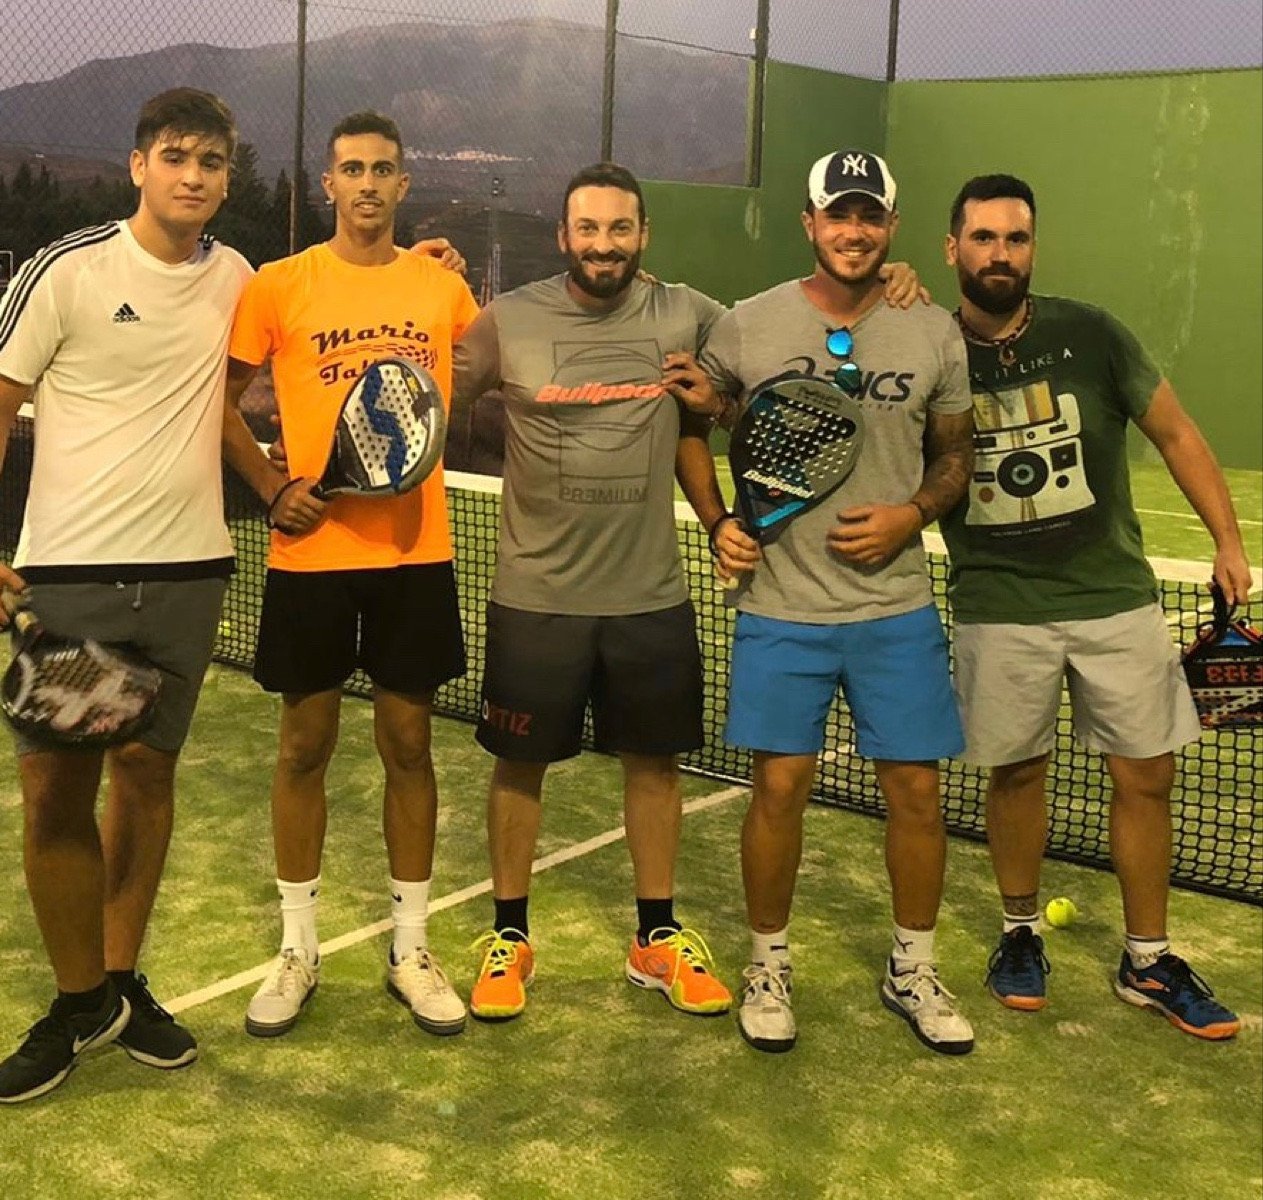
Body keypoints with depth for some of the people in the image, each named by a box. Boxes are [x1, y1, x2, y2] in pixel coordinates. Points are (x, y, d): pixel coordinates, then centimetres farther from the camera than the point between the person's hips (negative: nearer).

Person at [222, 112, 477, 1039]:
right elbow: (221, 402, 6)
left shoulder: (445, 288, 5)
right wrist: (273, 487, -7)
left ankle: (412, 949, 20)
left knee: (409, 744, 7)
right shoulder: (278, 286, 0)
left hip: (416, 551, 1)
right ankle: (298, 949, 22)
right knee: (305, 745, 7)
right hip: (310, 552, -1)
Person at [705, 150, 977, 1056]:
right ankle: (769, 964, 23)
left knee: (917, 787, 4)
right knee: (780, 785, 2)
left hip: (897, 608, 2)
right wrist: (720, 521, -1)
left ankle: (914, 970, 25)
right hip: (780, 607, -1)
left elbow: (956, 455, 11)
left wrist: (913, 513, -9)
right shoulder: (749, 326, -2)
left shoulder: (934, 332, 2)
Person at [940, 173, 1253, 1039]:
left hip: (1117, 599, 1)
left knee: (1147, 776, 4)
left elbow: (1175, 432, 4)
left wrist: (1229, 541, 0)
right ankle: (1021, 932, 33)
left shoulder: (1090, 335, -3)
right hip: (1000, 611, 0)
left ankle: (1149, 962, 21)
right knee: (1017, 772, 10)